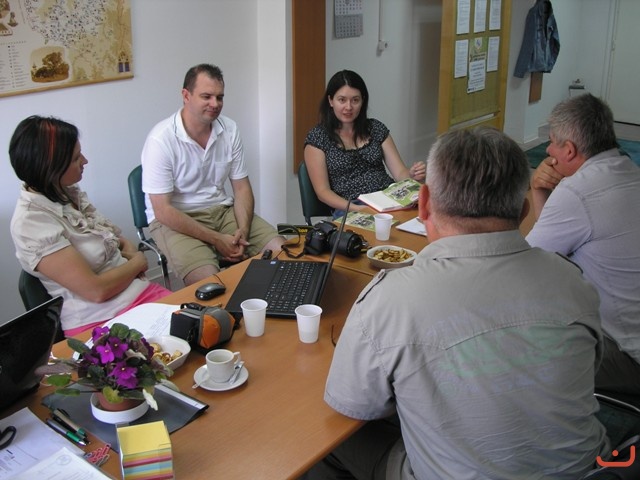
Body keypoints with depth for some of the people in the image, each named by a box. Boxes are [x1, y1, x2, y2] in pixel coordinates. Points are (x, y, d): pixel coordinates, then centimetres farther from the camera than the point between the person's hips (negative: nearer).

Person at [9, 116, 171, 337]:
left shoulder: (70, 193, 6)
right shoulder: (32, 222, -17)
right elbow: (96, 290, -18)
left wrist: (129, 250, 0)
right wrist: (138, 261, -4)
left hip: (139, 290, 7)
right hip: (101, 319, -7)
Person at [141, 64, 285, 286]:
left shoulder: (229, 129, -1)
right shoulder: (161, 140, -17)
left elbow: (242, 187, 4)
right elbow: (163, 210, -18)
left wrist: (243, 230, -15)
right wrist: (216, 239, -20)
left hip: (222, 210, 6)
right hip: (175, 219, -5)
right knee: (210, 282, -31)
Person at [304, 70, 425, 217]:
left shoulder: (376, 128, 14)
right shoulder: (317, 138, 4)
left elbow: (400, 173, 10)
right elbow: (323, 191, -1)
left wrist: (413, 175, -15)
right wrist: (356, 208, -18)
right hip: (349, 209, -4)